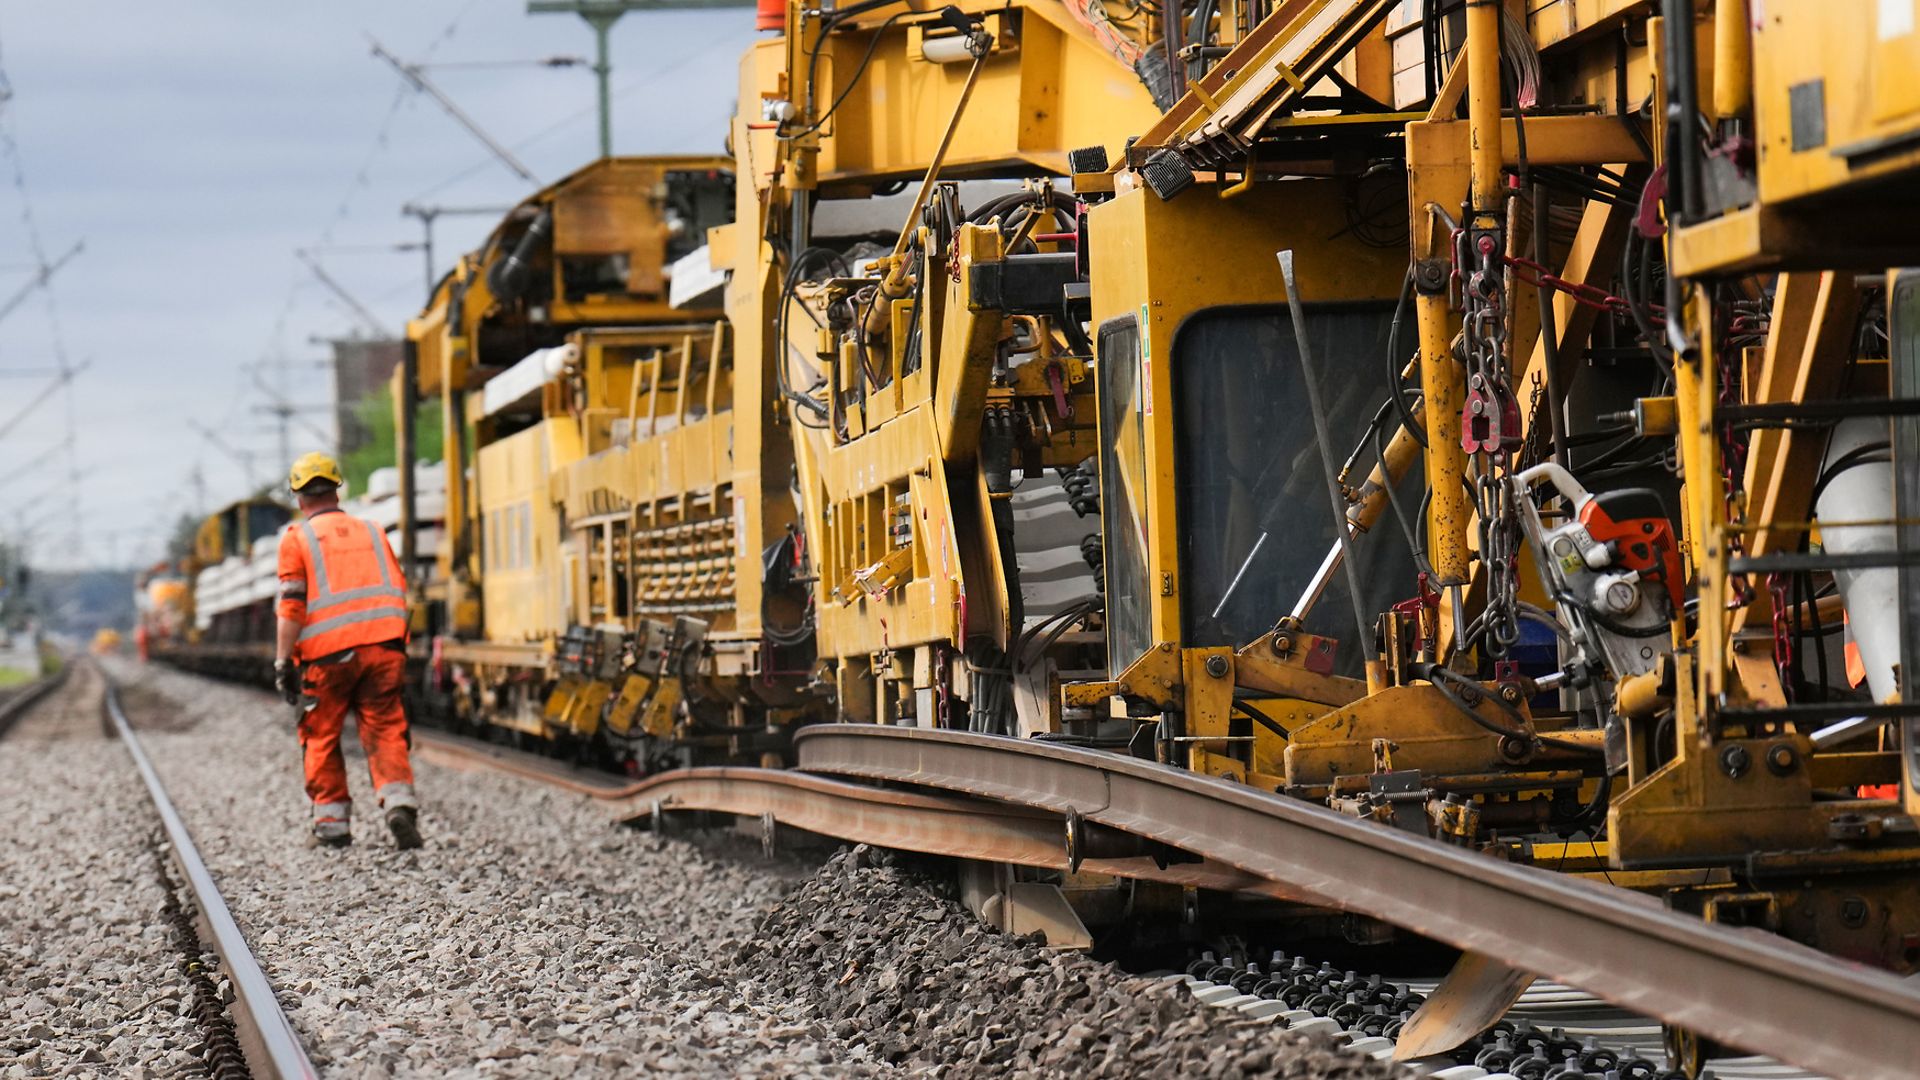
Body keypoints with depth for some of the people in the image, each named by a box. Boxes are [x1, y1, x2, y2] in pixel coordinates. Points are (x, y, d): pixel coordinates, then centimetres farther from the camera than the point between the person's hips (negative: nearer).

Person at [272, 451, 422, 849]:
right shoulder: (372, 532, 18)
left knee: (321, 736, 10)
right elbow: (398, 593, 17)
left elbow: (292, 604, -5)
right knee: (385, 729, 2)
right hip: (382, 646, 3)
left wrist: (282, 660, -7)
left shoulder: (298, 538, 5)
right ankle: (398, 802, -19)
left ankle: (332, 822, 11)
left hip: (327, 652, -3)